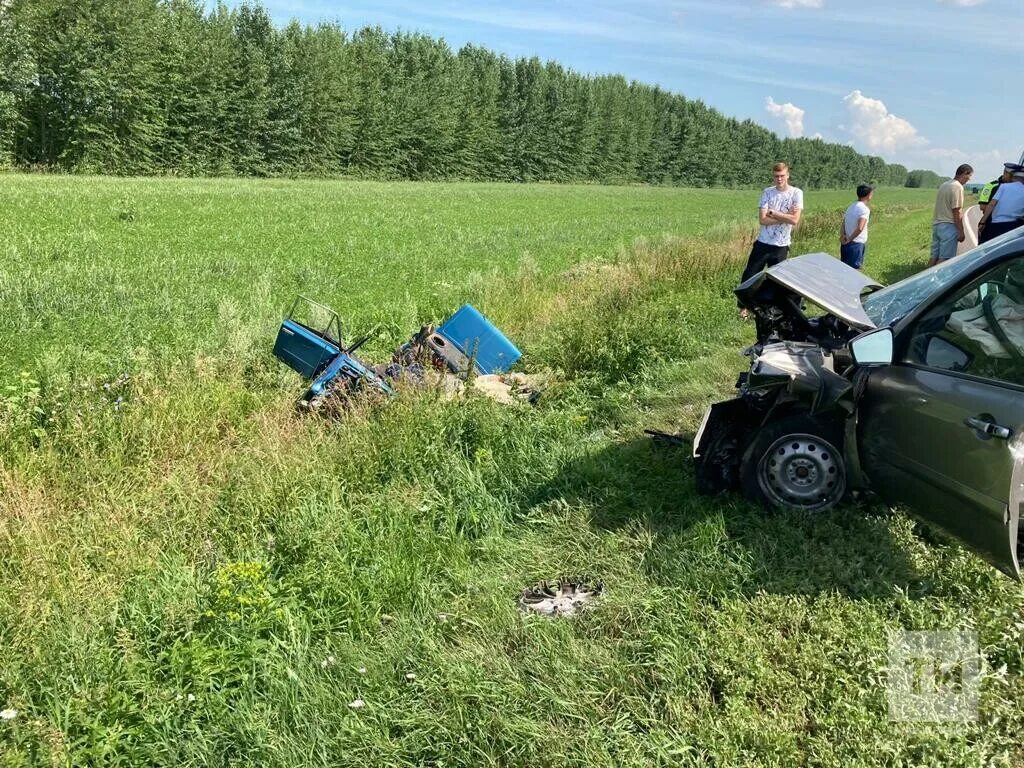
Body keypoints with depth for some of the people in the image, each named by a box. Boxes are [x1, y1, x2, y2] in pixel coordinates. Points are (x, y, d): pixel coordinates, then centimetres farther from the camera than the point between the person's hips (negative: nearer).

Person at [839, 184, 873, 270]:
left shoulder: (851, 207, 12)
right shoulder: (864, 209, -14)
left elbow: (842, 225, 7)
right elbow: (860, 228, -26)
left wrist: (842, 236, -7)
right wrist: (849, 240, -16)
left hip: (846, 245, 8)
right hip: (856, 244, -8)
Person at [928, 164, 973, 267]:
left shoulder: (944, 185, 13)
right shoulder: (958, 187, -12)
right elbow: (956, 212, -15)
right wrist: (961, 231, -10)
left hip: (936, 224, 8)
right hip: (948, 226, -8)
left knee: (934, 256, 9)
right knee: (944, 258, -6)